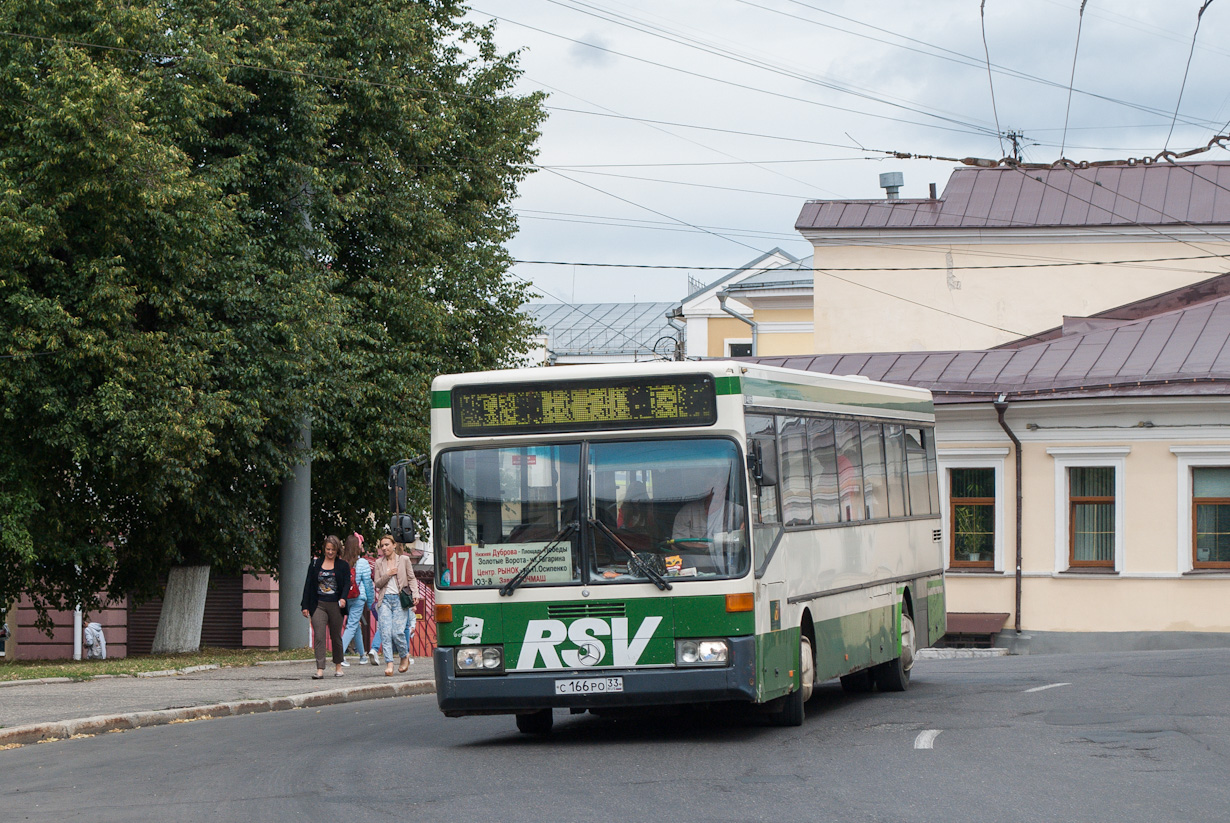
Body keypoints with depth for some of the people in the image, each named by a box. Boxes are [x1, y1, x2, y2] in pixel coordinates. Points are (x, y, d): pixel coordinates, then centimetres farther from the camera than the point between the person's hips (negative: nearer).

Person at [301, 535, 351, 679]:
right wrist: (305, 606, 2)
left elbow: (347, 584, -2)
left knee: (336, 637, 11)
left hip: (335, 605, 0)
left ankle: (338, 666, 29)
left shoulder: (343, 566, 5)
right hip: (318, 605, 0)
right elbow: (308, 584, 7)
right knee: (319, 637, -11)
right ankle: (320, 670, -17)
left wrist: (343, 598, -22)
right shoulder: (315, 564, 7)